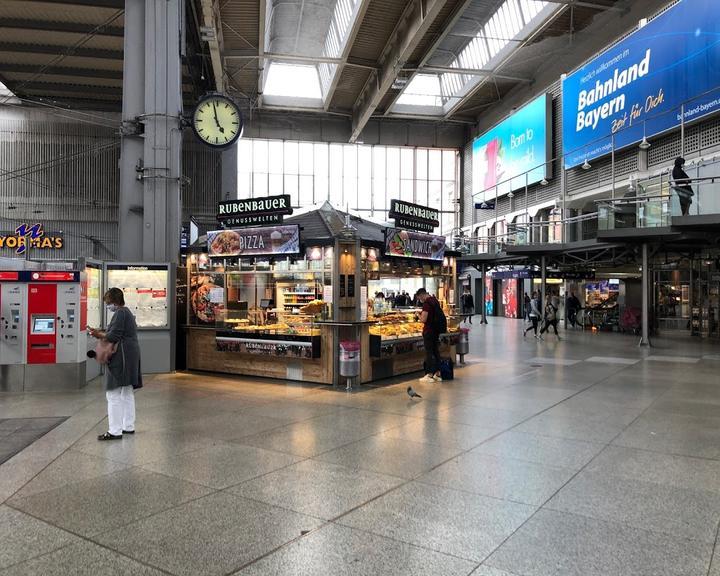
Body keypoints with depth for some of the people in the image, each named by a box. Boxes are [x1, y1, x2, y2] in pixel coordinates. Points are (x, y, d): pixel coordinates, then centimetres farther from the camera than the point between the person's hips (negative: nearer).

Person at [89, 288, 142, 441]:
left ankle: (115, 431, -3)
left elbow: (113, 336, -19)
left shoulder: (120, 313, -14)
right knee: (127, 393, 16)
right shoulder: (127, 312, 18)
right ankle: (129, 426, 24)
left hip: (122, 358, -11)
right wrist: (102, 333, 11)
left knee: (114, 394, -6)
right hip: (130, 357, 11)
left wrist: (99, 334, -4)